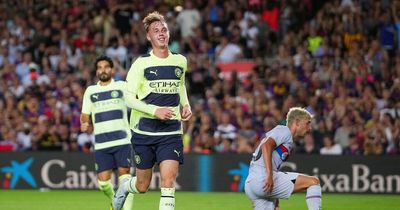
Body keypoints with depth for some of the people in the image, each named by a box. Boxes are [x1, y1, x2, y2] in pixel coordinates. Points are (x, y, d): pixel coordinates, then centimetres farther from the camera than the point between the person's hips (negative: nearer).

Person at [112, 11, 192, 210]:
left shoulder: (180, 61, 6)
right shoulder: (141, 63, -6)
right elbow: (129, 98, -9)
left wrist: (185, 105, 8)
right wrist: (154, 110, -22)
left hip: (171, 132, 2)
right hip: (144, 131, -2)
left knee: (168, 181, -16)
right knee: (142, 186, 11)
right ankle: (125, 186, 47)